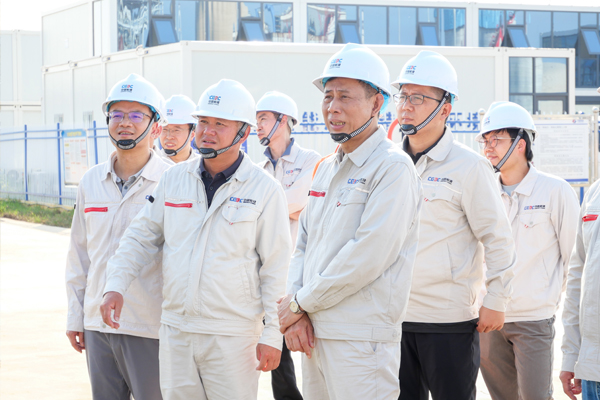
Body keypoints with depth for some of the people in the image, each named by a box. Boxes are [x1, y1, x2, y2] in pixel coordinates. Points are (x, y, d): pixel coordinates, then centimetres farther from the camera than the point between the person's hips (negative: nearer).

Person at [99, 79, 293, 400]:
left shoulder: (264, 190, -5)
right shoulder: (173, 180, 7)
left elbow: (276, 268, -5)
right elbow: (141, 237, 12)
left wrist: (271, 335, -9)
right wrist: (116, 286, -3)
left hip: (232, 337, -4)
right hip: (175, 330, 4)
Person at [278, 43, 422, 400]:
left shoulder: (393, 167, -10)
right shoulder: (327, 168, 17)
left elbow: (368, 256, -19)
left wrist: (301, 302, -10)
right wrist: (297, 315, 0)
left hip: (361, 341, -8)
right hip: (314, 335, 8)